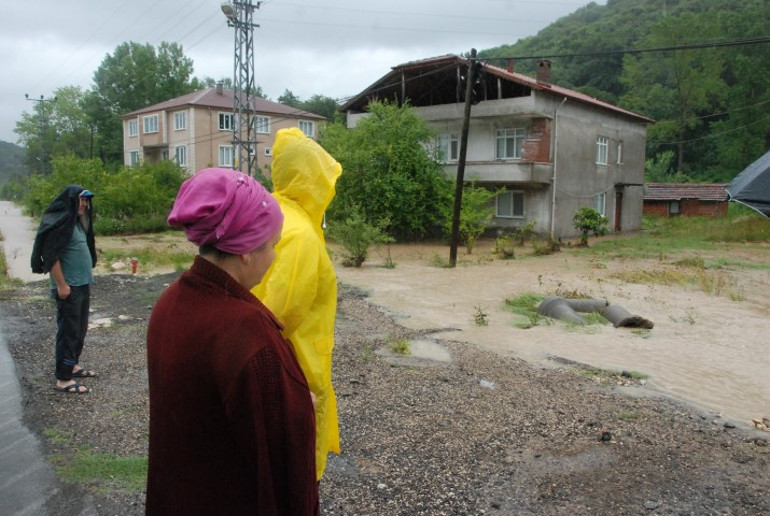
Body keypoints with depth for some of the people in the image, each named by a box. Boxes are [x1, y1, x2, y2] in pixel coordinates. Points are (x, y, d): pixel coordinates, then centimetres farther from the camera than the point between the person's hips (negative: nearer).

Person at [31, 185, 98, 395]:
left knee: (79, 328, 18)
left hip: (82, 285, 10)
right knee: (68, 330, -4)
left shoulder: (76, 221, 13)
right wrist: (61, 285, -20)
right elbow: (51, 256, -20)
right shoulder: (59, 222, -16)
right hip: (68, 287, -9)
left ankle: (72, 365, 32)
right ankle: (63, 379, 3)